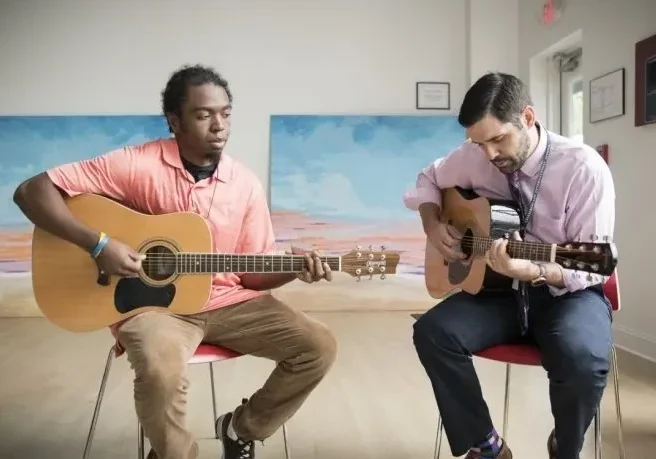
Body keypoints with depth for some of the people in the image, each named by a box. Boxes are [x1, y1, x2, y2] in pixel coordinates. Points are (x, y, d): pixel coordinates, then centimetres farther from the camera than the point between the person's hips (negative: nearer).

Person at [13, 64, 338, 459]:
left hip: (228, 302, 5)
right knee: (162, 371, -37)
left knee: (319, 346, -9)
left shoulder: (245, 184, 0)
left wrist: (295, 268, -16)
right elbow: (31, 191, -12)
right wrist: (98, 244, -23)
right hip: (154, 302, -4)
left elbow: (253, 273, 5)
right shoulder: (137, 164, -12)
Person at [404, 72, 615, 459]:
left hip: (568, 293, -3)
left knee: (583, 360, -34)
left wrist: (537, 272, -37)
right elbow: (429, 179, 17)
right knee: (432, 332, -21)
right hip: (499, 287, 4)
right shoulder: (475, 157, -4)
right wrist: (433, 225, -3)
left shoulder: (584, 168, -17)